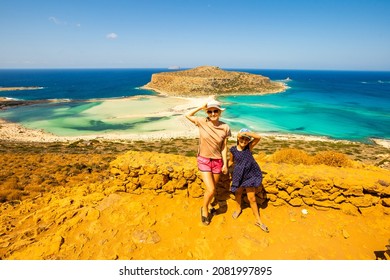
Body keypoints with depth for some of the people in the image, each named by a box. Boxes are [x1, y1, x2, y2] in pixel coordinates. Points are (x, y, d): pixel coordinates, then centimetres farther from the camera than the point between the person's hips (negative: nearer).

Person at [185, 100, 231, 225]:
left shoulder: (225, 127, -9)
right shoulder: (202, 122, -11)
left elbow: (224, 147, -2)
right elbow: (187, 115, 3)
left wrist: (225, 164, -1)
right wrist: (201, 107, -7)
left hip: (217, 161, 2)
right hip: (203, 160, -2)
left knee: (212, 188, 17)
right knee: (211, 190, -9)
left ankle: (207, 205, 47)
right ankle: (204, 209, 21)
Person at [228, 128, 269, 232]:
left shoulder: (249, 147, -10)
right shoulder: (233, 150, -7)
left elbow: (258, 137, -26)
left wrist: (246, 133, -29)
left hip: (250, 175, -1)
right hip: (239, 175, 2)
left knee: (252, 198, 4)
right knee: (238, 193, 22)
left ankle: (258, 220, 18)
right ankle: (238, 209, 51)